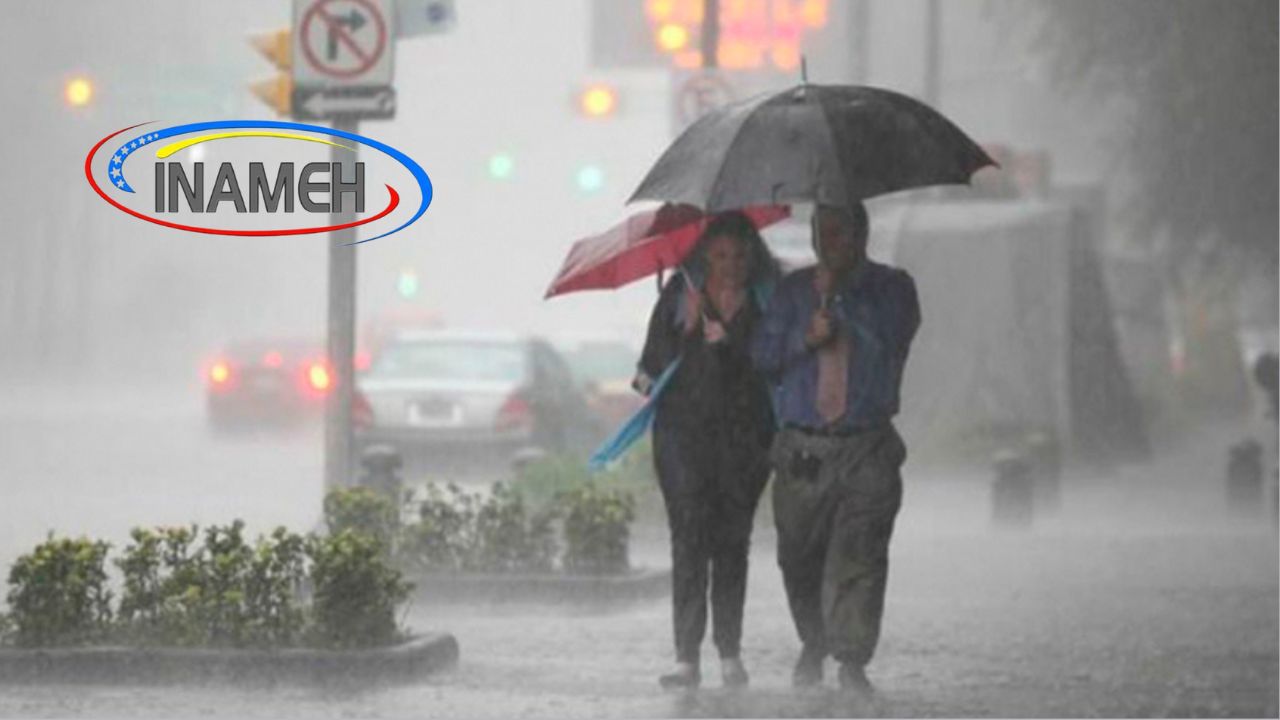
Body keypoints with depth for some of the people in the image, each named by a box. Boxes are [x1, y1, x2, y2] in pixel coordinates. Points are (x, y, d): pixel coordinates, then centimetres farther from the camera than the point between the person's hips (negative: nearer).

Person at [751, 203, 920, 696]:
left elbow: (891, 336, -11)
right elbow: (763, 355, 7)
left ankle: (852, 660, -13)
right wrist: (805, 339, -10)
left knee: (858, 557, -14)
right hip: (801, 448, 3)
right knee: (799, 558, 7)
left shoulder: (891, 287, 8)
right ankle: (815, 644, 29)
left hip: (867, 450, -3)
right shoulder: (794, 290, 14)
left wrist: (837, 294, -10)